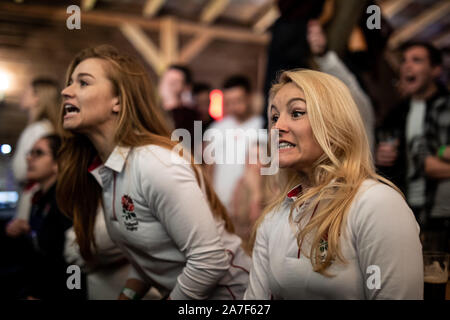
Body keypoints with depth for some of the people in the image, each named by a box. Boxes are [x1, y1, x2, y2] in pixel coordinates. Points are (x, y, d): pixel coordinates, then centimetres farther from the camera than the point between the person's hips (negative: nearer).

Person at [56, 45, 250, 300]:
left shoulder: (156, 166, -26)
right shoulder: (100, 171, 1)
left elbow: (210, 260, -26)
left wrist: (173, 297, -14)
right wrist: (127, 295, -2)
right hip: (175, 291, 6)